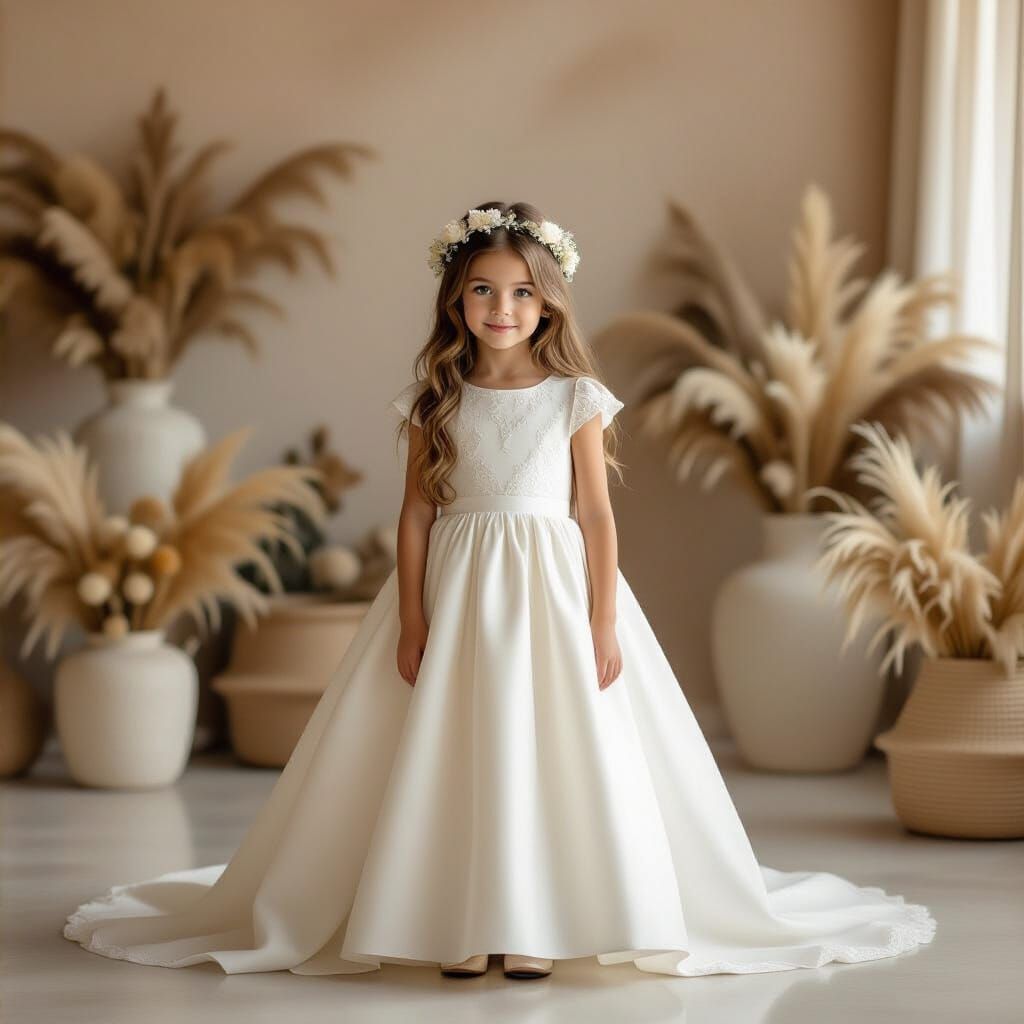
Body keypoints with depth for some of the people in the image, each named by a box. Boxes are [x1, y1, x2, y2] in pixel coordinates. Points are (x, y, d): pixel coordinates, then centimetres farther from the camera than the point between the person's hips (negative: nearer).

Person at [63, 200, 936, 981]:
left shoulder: (577, 398, 0)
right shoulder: (435, 400, 3)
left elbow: (596, 513, -1)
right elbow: (416, 512, 2)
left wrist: (605, 621, -6)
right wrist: (411, 619, -5)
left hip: (553, 592, -1)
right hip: (457, 593, 1)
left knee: (552, 755, -1)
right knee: (453, 759, 2)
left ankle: (537, 926, 8)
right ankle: (461, 924, 11)